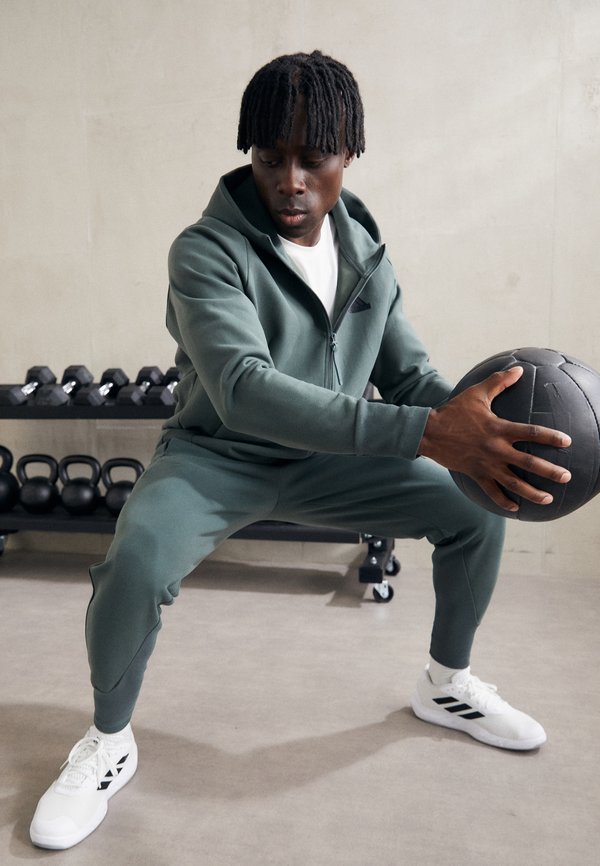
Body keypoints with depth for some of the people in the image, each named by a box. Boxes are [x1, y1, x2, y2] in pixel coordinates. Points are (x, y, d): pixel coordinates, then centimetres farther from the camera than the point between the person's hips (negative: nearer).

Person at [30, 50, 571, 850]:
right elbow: (243, 390, -37)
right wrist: (428, 432, -46)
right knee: (135, 565, -33)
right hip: (217, 455, -4)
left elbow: (410, 371, 1)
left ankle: (446, 686, 20)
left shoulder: (366, 252, -1)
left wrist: (472, 422, -22)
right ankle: (109, 744, 0)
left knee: (478, 510, -5)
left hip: (326, 459, 5)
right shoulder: (206, 251, -21)